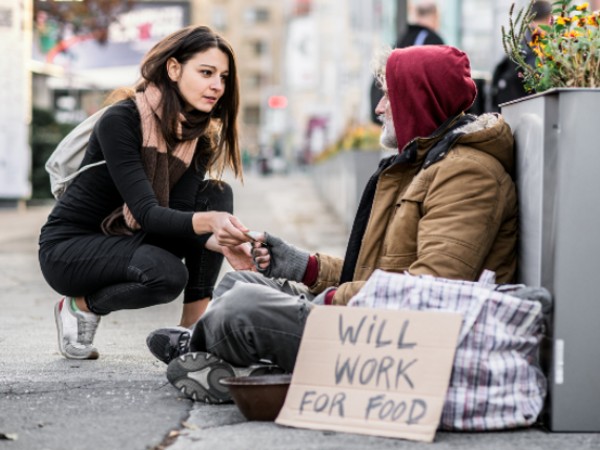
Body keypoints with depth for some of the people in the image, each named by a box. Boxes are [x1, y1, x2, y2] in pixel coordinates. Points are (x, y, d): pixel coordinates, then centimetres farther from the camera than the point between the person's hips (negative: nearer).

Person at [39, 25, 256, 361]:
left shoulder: (200, 136, -2)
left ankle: (193, 330, -12)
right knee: (167, 273, -34)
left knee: (217, 195, -13)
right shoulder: (121, 121, -23)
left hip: (128, 240, 7)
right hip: (68, 248, -7)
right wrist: (208, 221, -49)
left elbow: (180, 210, -15)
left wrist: (219, 241, -36)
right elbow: (147, 212, -31)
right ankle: (80, 306, -3)